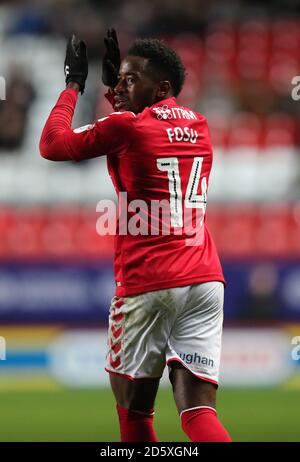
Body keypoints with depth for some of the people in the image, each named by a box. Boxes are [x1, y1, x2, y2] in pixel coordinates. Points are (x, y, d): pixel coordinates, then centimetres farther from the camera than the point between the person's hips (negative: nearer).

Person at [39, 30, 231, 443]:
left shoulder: (125, 127, -5)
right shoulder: (199, 127, 14)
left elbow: (52, 144, 6)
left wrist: (74, 84, 16)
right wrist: (115, 90, 35)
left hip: (146, 284, -5)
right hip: (204, 282, 5)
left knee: (132, 403, 13)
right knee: (198, 413, -4)